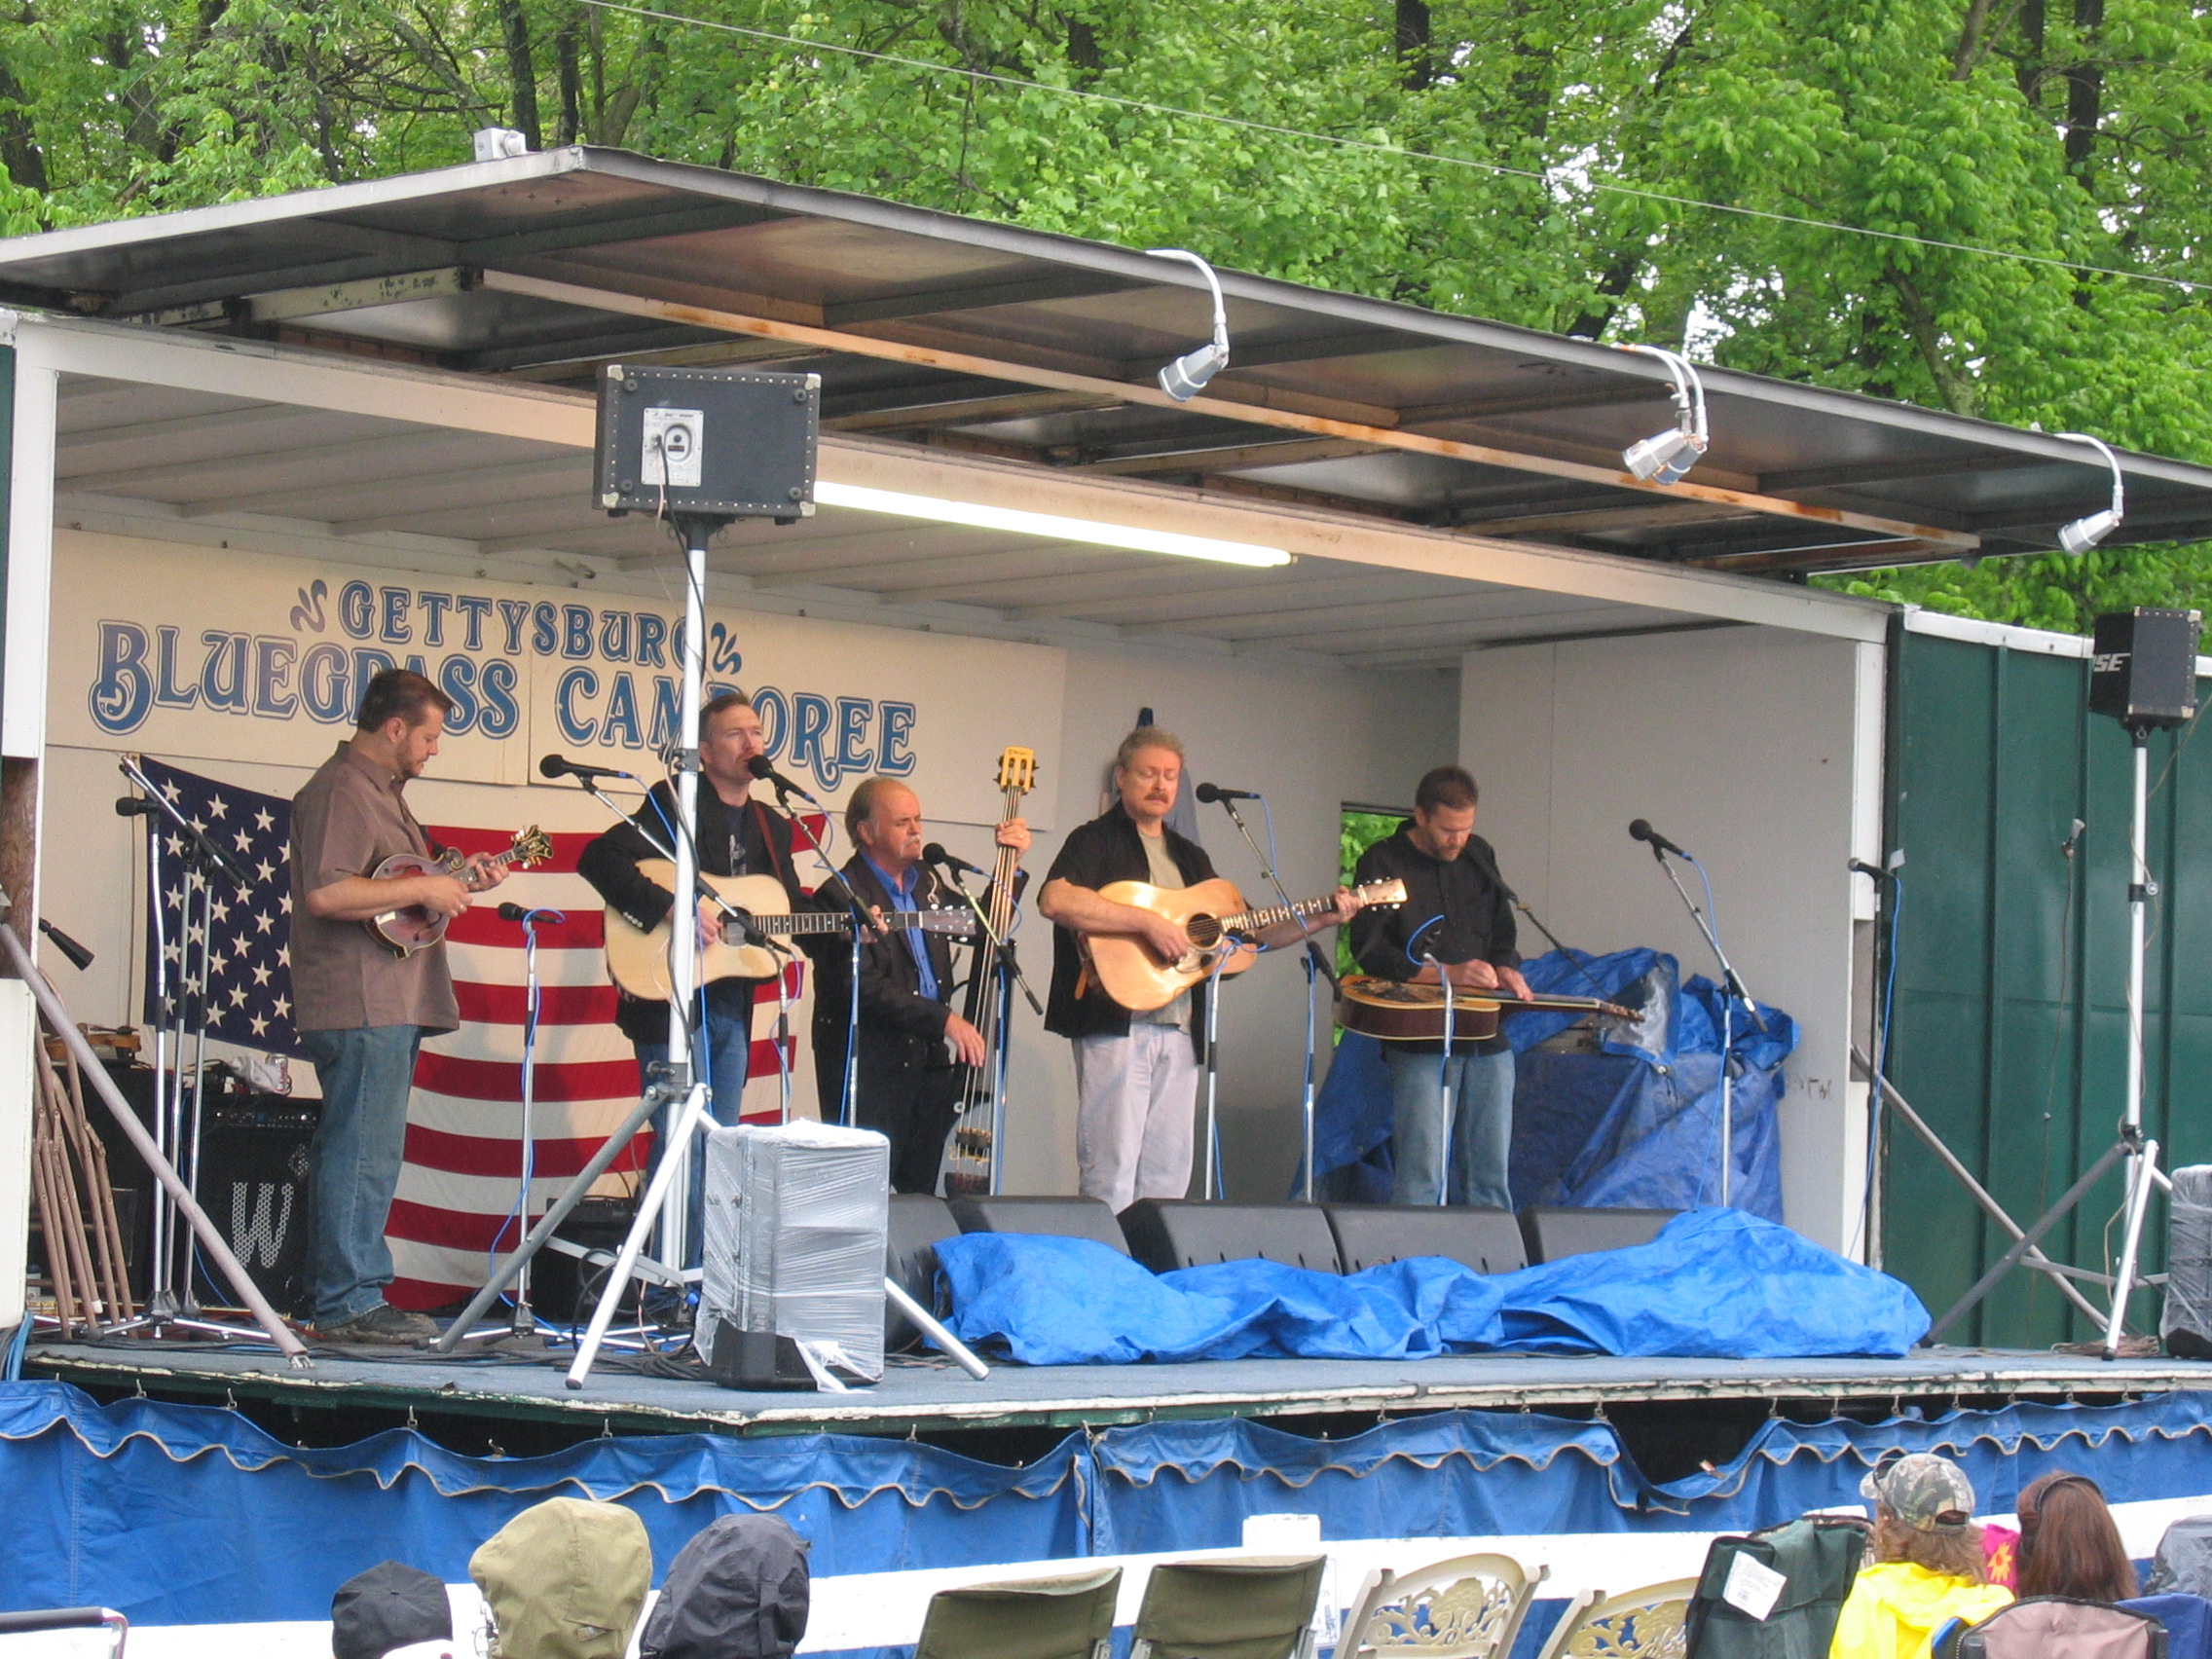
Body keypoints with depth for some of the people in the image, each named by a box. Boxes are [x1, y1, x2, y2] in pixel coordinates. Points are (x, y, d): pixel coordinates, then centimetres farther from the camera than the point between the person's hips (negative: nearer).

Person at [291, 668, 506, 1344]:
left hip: (389, 1005, 11)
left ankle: (348, 1297, 17)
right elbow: (325, 893, -24)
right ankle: (348, 1303, -9)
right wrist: (425, 890, -19)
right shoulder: (341, 791, -13)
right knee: (363, 1154, -10)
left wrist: (459, 884, 15)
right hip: (361, 1005, -11)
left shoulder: (381, 791, 21)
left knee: (361, 1154, 12)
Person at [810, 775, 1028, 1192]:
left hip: (931, 1060, 8)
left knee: (921, 1195, 9)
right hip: (872, 1064, -8)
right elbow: (866, 988, -20)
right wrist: (944, 1020, -23)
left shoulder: (927, 882, 14)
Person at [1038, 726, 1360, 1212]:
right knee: (1111, 1177, -10)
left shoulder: (1190, 858, 23)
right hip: (1115, 1024, -7)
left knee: (1167, 1181, 6)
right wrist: (1147, 922, -20)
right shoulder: (1096, 840, 1)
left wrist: (1322, 919, 10)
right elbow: (1054, 900, -20)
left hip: (1179, 1031, 7)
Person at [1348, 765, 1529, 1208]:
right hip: (1419, 1037, -5)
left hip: (1486, 1035, 5)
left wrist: (1505, 968, 2)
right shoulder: (1383, 863, -2)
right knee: (1420, 1178, -11)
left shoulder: (1479, 856, 15)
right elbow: (1368, 949, -11)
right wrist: (1446, 975, -17)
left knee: (1490, 1176, 6)